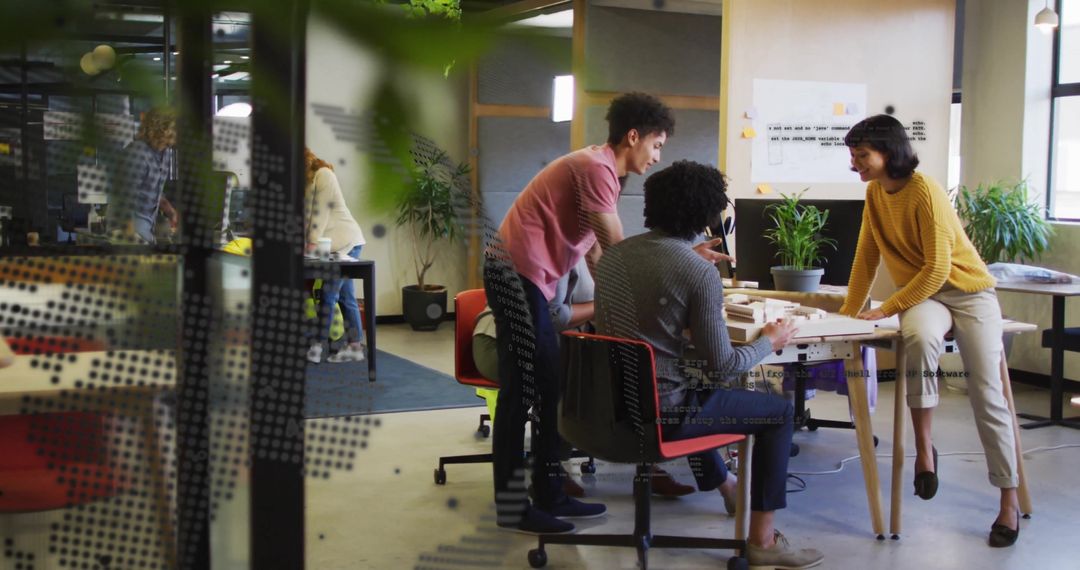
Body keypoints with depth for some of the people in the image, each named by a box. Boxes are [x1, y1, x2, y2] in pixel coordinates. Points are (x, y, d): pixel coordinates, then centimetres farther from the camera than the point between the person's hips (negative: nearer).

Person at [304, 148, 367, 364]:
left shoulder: (323, 174, -9)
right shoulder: (308, 182, 17)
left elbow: (322, 211, -16)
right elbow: (308, 215, 10)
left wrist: (313, 242, -18)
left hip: (345, 241, -9)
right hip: (338, 242, 9)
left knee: (329, 295, -8)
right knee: (345, 297, 7)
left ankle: (317, 347, -6)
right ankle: (355, 348, 8)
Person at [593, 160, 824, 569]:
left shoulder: (613, 255, 2)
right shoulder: (701, 273, -17)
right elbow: (722, 367, -15)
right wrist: (770, 341, 4)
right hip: (659, 412, -7)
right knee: (780, 412, 10)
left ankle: (719, 482, 55)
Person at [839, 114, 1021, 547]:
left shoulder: (924, 192, -20)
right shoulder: (875, 193, 1)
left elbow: (937, 268, -22)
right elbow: (866, 257, 9)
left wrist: (887, 309, -22)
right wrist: (848, 311, 8)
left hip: (968, 291, -4)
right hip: (922, 295, 4)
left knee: (986, 395, -11)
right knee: (919, 338, -34)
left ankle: (1009, 499, 2)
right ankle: (923, 447, -22)